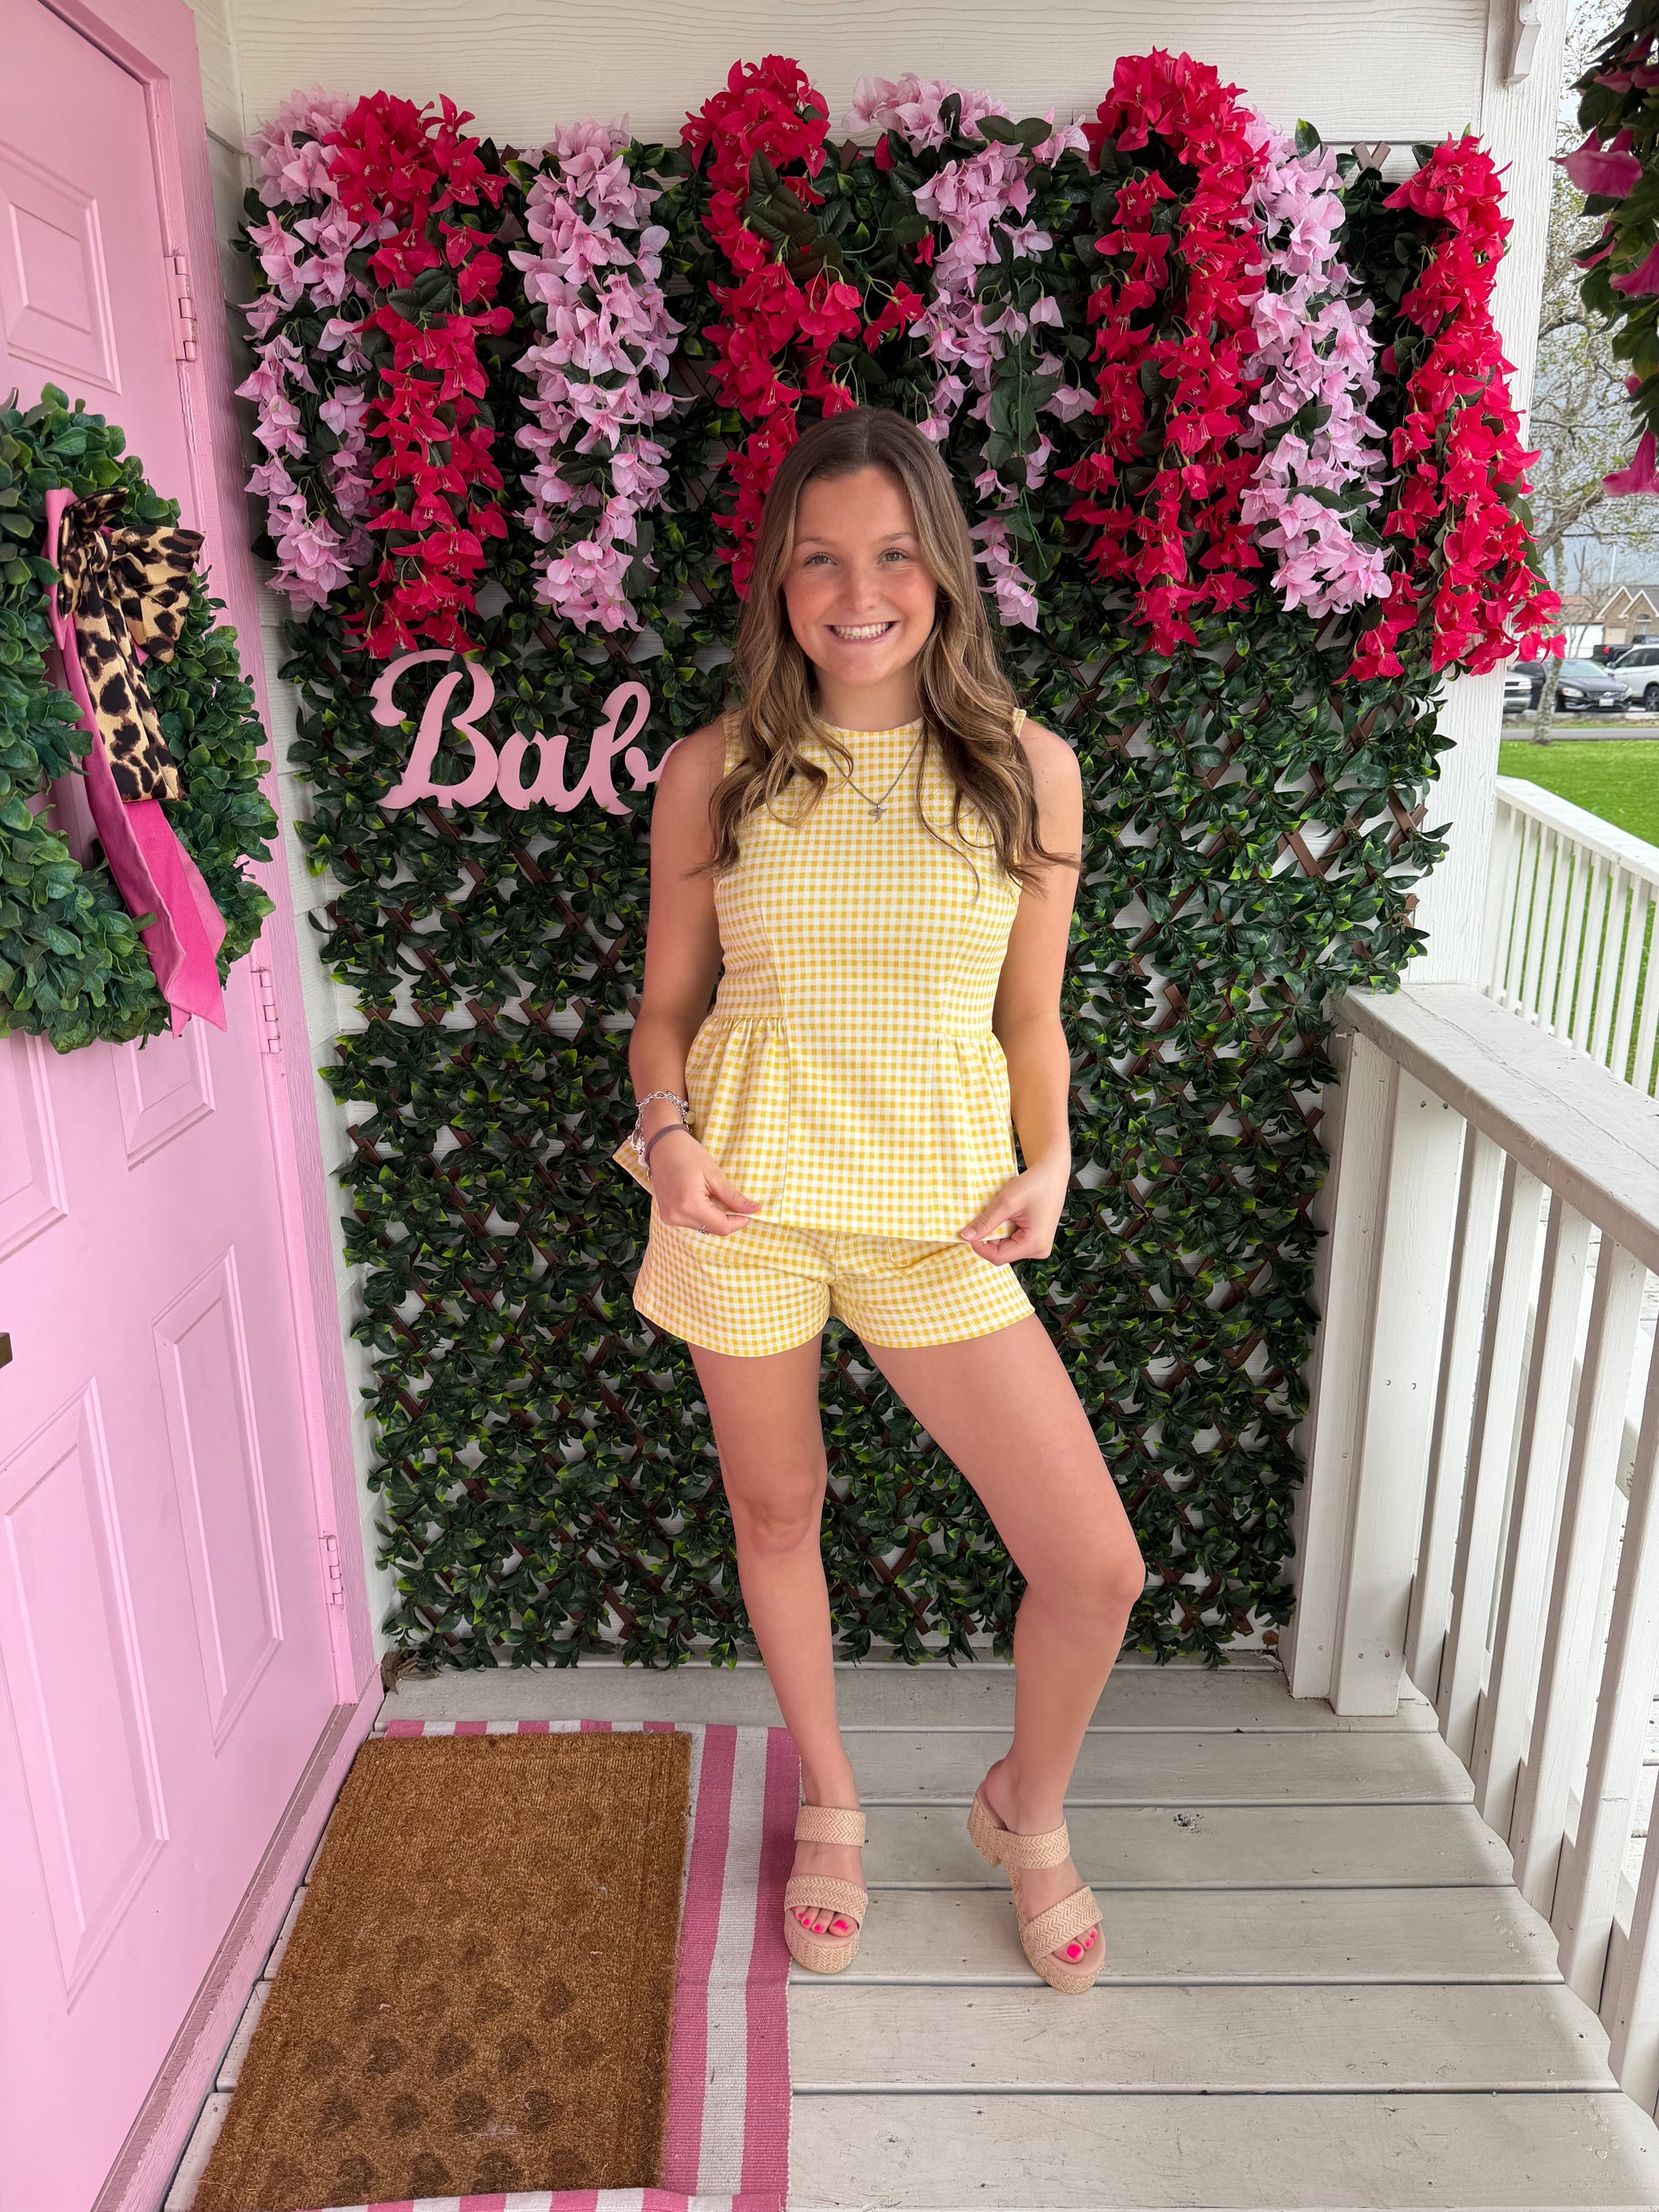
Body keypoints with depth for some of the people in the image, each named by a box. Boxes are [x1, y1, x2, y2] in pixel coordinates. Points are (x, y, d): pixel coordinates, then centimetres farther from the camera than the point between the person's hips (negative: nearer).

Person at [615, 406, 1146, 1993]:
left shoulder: (1026, 768, 1)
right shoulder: (712, 772, 0)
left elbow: (1029, 1016, 8)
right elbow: (666, 1002, 7)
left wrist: (1046, 1167, -6)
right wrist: (668, 1132, -11)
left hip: (938, 1204, 0)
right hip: (745, 1188, 1)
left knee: (1097, 1570, -2)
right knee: (774, 1509, 16)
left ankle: (1027, 1812, 33)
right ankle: (830, 1805, 46)